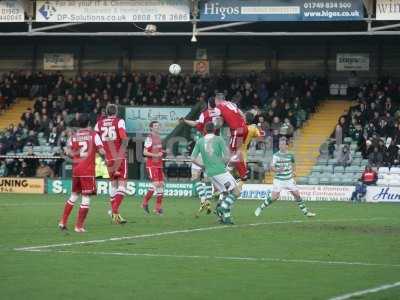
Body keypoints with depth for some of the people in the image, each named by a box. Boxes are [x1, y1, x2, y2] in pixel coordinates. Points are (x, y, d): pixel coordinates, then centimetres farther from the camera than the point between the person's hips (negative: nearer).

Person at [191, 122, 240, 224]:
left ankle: (226, 216, 10)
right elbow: (227, 156, -11)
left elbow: (193, 159, 5)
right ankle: (222, 208, -16)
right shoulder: (219, 139, -5)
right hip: (221, 171, -6)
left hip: (210, 173, 6)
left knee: (226, 194, 17)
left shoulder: (200, 142, 7)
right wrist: (223, 163, 8)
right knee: (236, 192, 0)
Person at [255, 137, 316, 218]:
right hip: (279, 180, -3)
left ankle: (305, 212, 14)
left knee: (297, 194, 2)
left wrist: (292, 172, 9)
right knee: (274, 196, -13)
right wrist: (278, 170, -28)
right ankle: (260, 208, 5)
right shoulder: (276, 155, -9)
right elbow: (272, 167, -11)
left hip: (289, 179, 3)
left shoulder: (290, 155, 1)